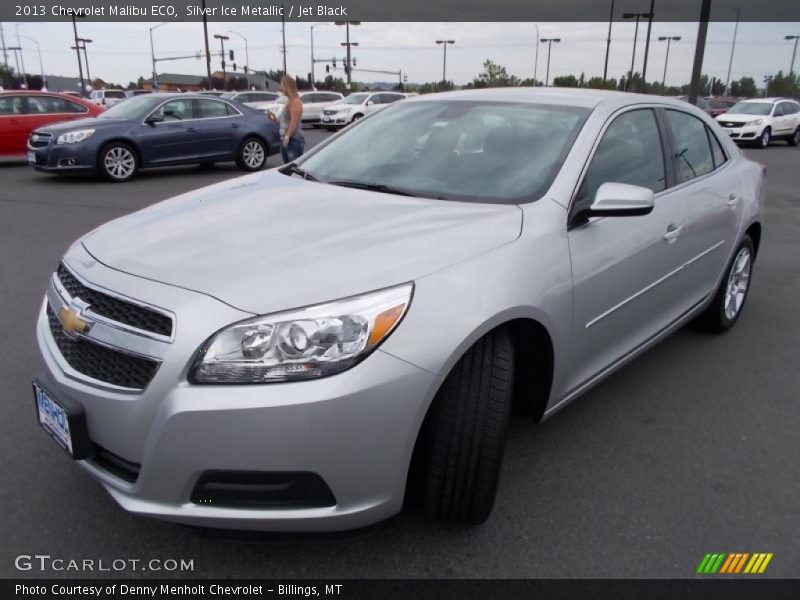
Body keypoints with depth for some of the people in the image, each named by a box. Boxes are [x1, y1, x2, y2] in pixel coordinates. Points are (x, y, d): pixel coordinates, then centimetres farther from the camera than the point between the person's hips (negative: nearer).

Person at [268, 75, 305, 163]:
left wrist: (287, 137, -26)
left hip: (294, 140, -10)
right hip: (285, 140, 10)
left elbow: (294, 122, -21)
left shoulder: (295, 102, -10)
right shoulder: (289, 102, 19)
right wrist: (274, 118, 13)